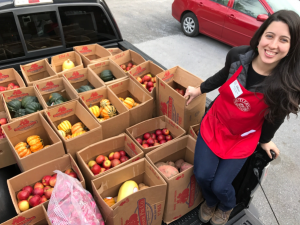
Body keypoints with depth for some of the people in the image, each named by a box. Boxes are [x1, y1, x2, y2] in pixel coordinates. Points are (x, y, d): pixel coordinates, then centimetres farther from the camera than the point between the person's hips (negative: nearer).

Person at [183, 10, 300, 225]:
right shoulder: (238, 55, -19)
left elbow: (276, 115, -6)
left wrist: (265, 140, 9)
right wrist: (199, 90, 13)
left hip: (243, 138, -2)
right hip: (214, 124, 2)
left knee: (220, 185, 0)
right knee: (202, 175, -1)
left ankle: (227, 207, 41)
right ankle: (210, 201, 39)